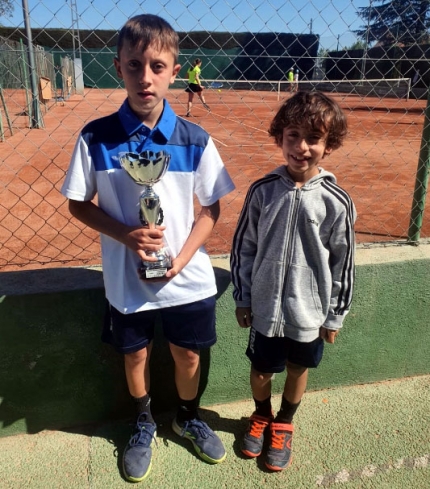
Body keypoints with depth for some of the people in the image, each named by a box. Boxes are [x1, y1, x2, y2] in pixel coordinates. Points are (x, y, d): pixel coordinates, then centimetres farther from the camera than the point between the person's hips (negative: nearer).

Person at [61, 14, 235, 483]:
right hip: (126, 279, 0)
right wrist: (127, 235, -20)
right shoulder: (96, 137, -12)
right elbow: (78, 204, -4)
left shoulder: (195, 139, -10)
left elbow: (211, 208, -3)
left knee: (187, 354, 17)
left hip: (188, 278, 1)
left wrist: (182, 258, -15)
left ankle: (187, 418, 48)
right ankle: (144, 424, 48)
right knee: (135, 354, 19)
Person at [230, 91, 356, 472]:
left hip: (309, 310, 0)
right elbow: (244, 248, -1)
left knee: (298, 370, 20)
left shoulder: (336, 202, -13)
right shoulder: (263, 191, -10)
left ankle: (284, 424, 48)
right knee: (261, 369, 17)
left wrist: (335, 314, 1)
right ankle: (261, 416, 49)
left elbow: (342, 263, -4)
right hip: (265, 306, 1)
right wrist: (242, 299, 2)